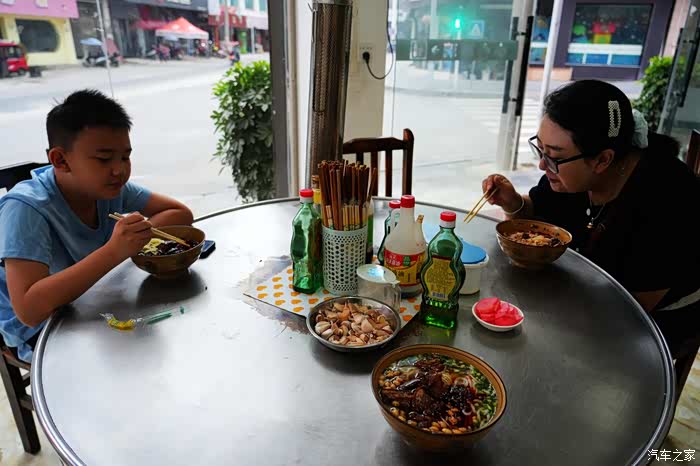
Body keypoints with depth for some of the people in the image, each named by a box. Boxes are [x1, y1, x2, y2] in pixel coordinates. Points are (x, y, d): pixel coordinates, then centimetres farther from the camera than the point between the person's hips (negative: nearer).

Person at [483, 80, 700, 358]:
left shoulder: (664, 199, -31)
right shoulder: (574, 169, -14)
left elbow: (636, 304, -25)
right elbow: (535, 213, 3)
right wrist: (513, 203, -20)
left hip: (662, 314, -6)